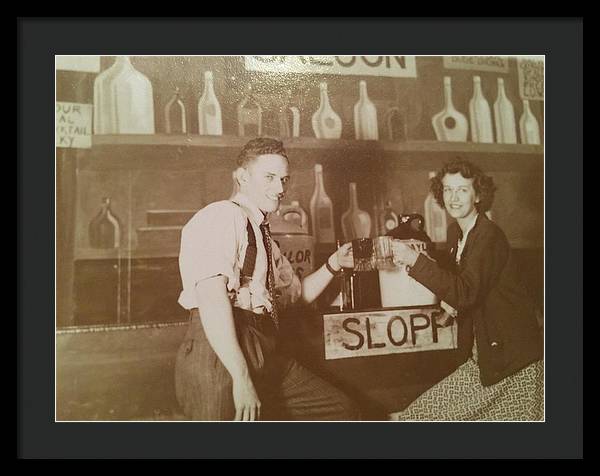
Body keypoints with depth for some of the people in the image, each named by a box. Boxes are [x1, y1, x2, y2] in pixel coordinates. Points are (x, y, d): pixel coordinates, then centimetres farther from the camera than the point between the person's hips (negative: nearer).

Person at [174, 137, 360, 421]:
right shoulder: (223, 215, -8)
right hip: (219, 356, -9)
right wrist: (241, 377, -24)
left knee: (343, 412, 12)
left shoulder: (263, 236, 21)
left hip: (267, 355, 9)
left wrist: (333, 264, 15)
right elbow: (212, 298, -20)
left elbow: (297, 293, 30)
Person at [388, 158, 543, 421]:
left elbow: (467, 292, -31)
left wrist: (415, 259, -35)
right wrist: (448, 299, -1)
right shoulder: (455, 231, 5)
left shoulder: (489, 236, -21)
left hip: (510, 349, -8)